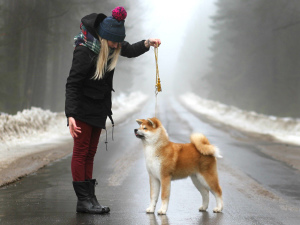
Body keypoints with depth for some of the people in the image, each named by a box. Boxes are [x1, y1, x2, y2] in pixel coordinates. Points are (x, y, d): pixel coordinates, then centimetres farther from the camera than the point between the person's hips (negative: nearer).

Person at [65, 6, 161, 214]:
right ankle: (83, 200, -3)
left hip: (99, 107, 8)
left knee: (90, 152, 9)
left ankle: (90, 197, 12)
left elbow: (130, 51, 18)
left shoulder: (110, 44, -2)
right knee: (81, 151, -5)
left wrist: (147, 43, -2)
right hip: (83, 107, -8)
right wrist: (71, 115, -29)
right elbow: (72, 85, -23)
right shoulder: (84, 51, -23)